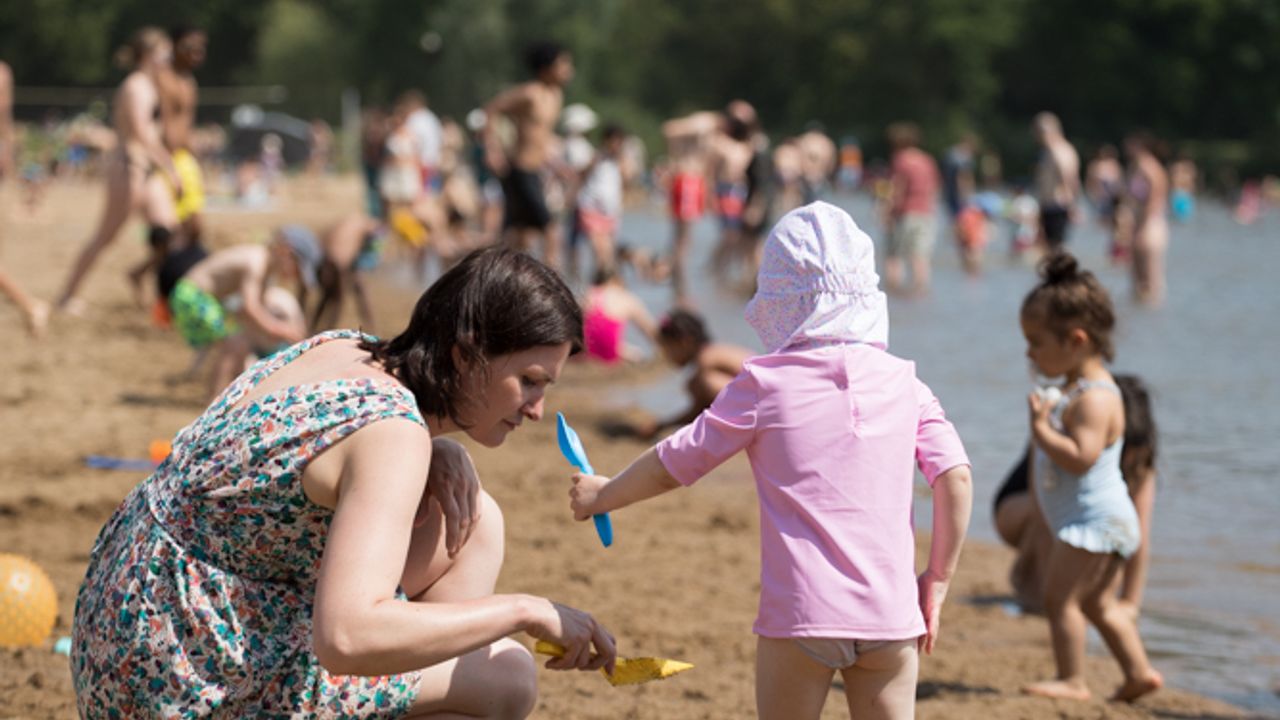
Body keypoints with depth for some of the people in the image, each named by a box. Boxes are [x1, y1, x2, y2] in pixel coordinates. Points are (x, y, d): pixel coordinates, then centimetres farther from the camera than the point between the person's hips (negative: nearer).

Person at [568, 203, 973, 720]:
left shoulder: (765, 384, -1)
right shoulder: (903, 382, 5)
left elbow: (673, 465, 6)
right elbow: (955, 478, -3)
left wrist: (603, 495, 23)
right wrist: (937, 580, 7)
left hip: (800, 616, -2)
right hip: (891, 615, 2)